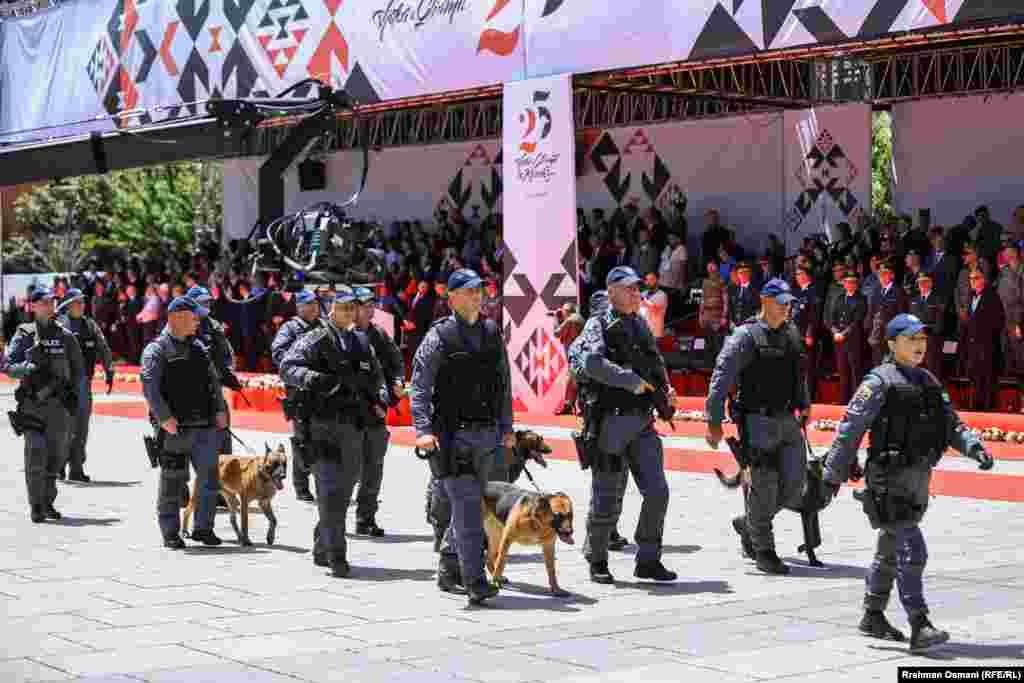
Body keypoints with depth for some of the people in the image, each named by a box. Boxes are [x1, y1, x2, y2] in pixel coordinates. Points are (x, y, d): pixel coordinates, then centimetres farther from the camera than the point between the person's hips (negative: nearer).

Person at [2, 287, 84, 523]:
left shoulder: (65, 336, 8)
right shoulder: (24, 335, 2)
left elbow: (78, 368, 14)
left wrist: (74, 393, 1)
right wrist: (29, 369, -20)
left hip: (60, 405, 3)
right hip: (32, 404, -2)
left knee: (56, 456, 6)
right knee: (36, 454, -9)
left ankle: (48, 503, 21)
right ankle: (36, 506, -2)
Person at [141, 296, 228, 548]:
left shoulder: (198, 347, 17)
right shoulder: (157, 350, -4)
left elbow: (213, 381, 19)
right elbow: (149, 386, -14)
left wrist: (220, 410, 7)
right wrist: (165, 418, -21)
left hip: (205, 426, 6)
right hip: (175, 428, -6)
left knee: (209, 477, 5)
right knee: (173, 481, 1)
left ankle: (203, 528, 17)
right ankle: (170, 533, 11)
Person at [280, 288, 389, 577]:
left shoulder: (362, 343, 18)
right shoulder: (315, 340, -1)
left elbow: (376, 378, 28)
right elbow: (287, 367, -11)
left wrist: (381, 399, 7)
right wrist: (315, 379, -28)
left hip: (354, 428, 6)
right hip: (323, 426, -6)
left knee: (344, 492, 12)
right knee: (331, 491, -13)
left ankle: (322, 550, 25)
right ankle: (336, 555, -14)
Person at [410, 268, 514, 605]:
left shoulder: (493, 333, 12)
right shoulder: (439, 336, -5)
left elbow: (504, 384, 19)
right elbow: (419, 386, -9)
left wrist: (507, 427, 14)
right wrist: (423, 430, -20)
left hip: (486, 435, 6)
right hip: (452, 435, -6)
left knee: (470, 504, 13)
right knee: (466, 505, -12)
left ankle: (448, 570, 27)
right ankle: (475, 581, -13)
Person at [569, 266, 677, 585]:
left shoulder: (642, 326, 16)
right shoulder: (599, 325, -5)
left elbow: (657, 364, 29)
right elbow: (592, 362, -24)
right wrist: (631, 380, -25)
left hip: (643, 424, 6)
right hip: (611, 424, -6)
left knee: (657, 491, -3)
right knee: (607, 501, 1)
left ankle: (648, 560, 8)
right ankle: (597, 561, 19)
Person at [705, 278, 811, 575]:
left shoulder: (792, 333, 13)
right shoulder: (746, 336, -8)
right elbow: (721, 376, -11)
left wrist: (804, 403, 25)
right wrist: (714, 421, -15)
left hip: (788, 421, 6)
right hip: (758, 421, -6)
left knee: (793, 487, 3)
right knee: (764, 486, -4)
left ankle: (748, 524, 27)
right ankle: (764, 552, 10)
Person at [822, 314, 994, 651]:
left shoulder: (929, 382, 14)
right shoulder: (879, 382, -9)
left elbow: (951, 425, 11)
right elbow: (850, 429, -9)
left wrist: (974, 447, -8)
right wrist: (833, 474, -9)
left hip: (919, 478, 8)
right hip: (890, 480, -8)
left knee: (891, 552, 18)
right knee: (912, 552, -15)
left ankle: (872, 617, 31)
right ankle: (919, 628, -15)